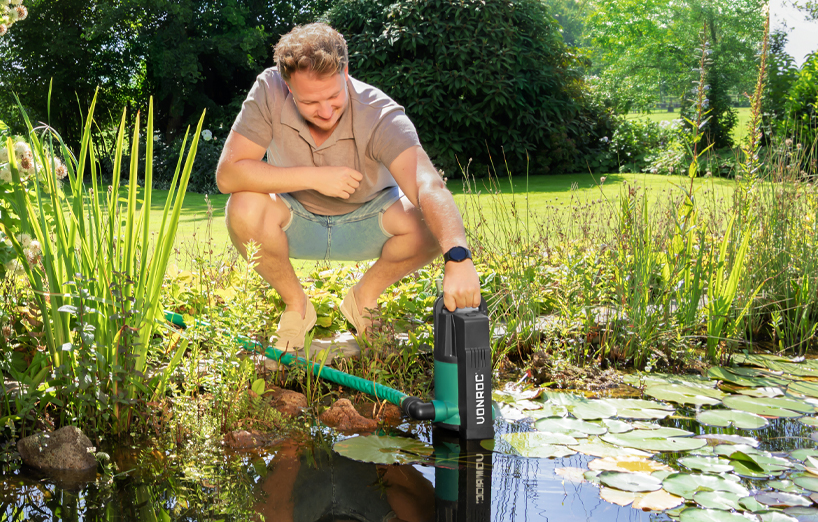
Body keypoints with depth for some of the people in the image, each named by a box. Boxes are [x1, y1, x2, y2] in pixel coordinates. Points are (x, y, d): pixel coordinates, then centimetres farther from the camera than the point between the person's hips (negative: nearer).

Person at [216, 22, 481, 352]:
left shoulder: (379, 114, -29)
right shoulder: (269, 92, -24)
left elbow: (428, 186, -44)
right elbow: (227, 174, -27)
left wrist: (458, 257, -61)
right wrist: (313, 177, -33)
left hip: (367, 221, 0)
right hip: (297, 222, 1)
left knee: (429, 223, -30)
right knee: (244, 208, -32)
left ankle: (364, 297, 0)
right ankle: (296, 306, -4)